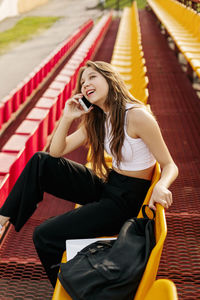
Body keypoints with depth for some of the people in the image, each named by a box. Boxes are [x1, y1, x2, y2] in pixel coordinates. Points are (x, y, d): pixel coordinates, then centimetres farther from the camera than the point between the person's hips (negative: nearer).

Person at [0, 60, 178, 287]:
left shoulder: (137, 116, -20)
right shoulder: (96, 120, 5)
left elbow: (170, 165, -15)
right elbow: (56, 152, 6)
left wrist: (161, 186, -37)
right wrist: (67, 117, -8)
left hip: (125, 200, -7)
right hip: (105, 185, 7)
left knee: (45, 235, -14)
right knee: (40, 162, -8)